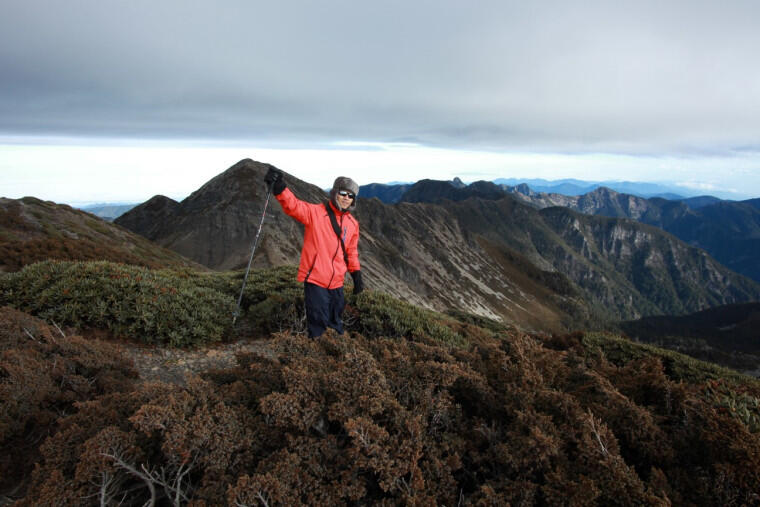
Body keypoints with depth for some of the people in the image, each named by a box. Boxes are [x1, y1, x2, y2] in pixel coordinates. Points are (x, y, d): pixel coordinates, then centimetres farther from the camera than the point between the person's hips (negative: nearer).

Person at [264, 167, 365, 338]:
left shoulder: (352, 223, 8)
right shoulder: (315, 212, -9)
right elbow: (293, 205, -27)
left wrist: (356, 275, 14)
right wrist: (280, 188, -45)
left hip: (336, 283, 6)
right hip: (315, 279, -5)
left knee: (336, 322, 21)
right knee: (318, 321, -1)